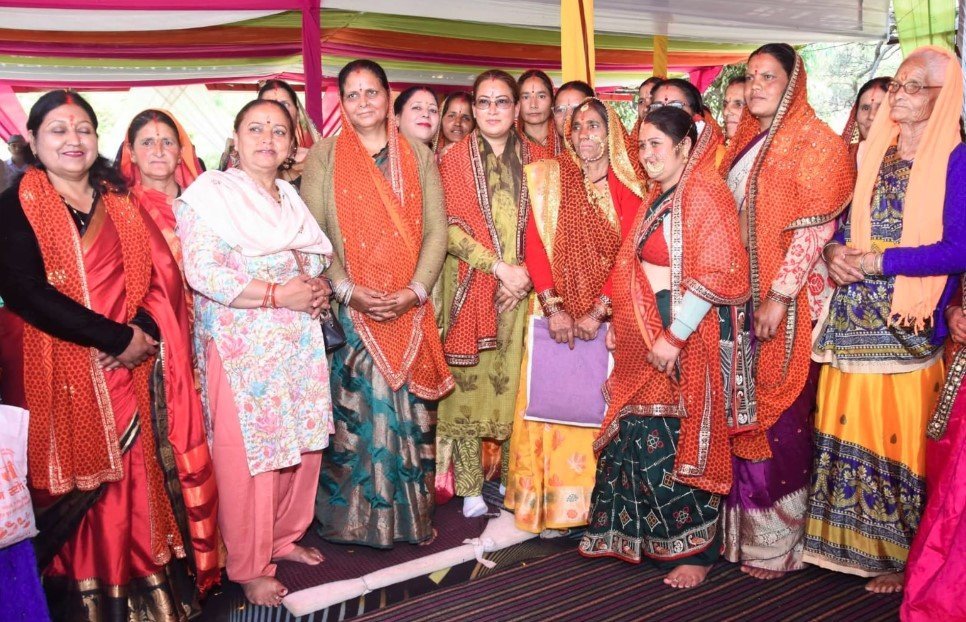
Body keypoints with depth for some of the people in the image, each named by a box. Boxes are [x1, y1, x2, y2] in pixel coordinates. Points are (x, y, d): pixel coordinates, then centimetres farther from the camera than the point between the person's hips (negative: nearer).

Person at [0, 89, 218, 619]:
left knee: (137, 485, 6)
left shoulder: (118, 202, 13)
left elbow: (162, 276, 8)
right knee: (76, 493, 2)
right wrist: (118, 337, -15)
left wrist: (145, 330, -12)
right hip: (61, 375, -3)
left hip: (129, 370, 4)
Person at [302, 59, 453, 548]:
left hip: (410, 310, 2)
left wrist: (415, 290, -9)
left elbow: (436, 230, 4)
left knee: (409, 411, 5)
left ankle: (411, 513, 19)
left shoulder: (418, 156, 10)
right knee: (354, 409, 0)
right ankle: (354, 516, 14)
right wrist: (348, 290, -13)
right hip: (349, 310, -1)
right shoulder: (324, 157, 5)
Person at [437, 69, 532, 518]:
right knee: (469, 380, -2)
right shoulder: (456, 158, 2)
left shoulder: (530, 159, 11)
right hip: (470, 286, -2)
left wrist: (526, 269, -7)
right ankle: (470, 487, 7)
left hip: (520, 287, 2)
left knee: (513, 380, 4)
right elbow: (451, 227, -6)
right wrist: (499, 266, -13)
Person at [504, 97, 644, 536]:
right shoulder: (547, 178, 4)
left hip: (608, 316, 0)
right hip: (557, 314, 0)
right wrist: (554, 309, -12)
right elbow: (534, 245, -3)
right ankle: (553, 504, 9)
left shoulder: (629, 189, 2)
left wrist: (597, 312, -16)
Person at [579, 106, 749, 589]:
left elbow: (714, 274, -18)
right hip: (642, 335, 8)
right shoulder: (656, 198, 16)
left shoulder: (704, 193, -11)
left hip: (681, 337, -8)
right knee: (636, 438, 11)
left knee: (676, 442, -2)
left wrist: (674, 337, -20)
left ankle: (695, 549, 14)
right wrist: (618, 323, 13)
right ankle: (638, 537, 26)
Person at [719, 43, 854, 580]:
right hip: (740, 294, 7)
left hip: (785, 299, -6)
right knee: (743, 409, 10)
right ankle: (744, 526, 22)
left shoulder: (815, 142, -5)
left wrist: (780, 295, -20)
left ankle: (779, 539, 13)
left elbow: (816, 226, -13)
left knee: (778, 412, -1)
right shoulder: (745, 141, 16)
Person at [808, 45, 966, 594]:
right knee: (849, 430, 9)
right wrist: (837, 251, -4)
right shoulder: (874, 154, 14)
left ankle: (905, 557, 18)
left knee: (900, 437, 2)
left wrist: (877, 262, -16)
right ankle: (853, 541, 24)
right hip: (853, 323, 5)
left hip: (907, 327, -5)